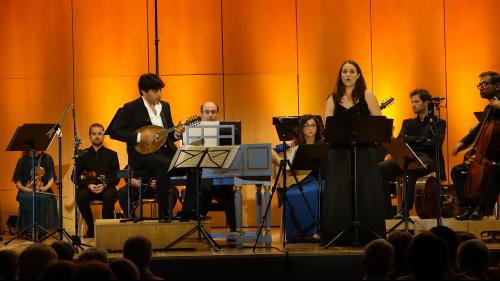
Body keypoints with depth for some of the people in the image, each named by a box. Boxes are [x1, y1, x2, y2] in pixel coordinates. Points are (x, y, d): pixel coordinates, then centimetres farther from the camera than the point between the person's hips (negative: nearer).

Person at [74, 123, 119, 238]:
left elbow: (116, 177, 4)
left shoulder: (111, 154, 10)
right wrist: (88, 185, -14)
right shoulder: (83, 155, 11)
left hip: (106, 188, -1)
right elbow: (75, 177, 5)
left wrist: (104, 185, -17)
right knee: (81, 196, -33)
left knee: (110, 196, -36)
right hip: (87, 188, 1)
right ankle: (91, 227, -12)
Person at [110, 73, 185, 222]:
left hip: (166, 151, 6)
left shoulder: (165, 106, 15)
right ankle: (163, 212, -27)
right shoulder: (131, 108, -3)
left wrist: (176, 134, -4)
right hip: (143, 155, -6)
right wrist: (139, 137, -18)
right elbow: (114, 132, -8)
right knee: (165, 164, -37)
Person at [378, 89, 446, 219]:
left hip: (428, 159, -4)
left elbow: (436, 143, -3)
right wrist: (422, 140, -3)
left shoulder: (438, 123, 15)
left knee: (411, 168, -41)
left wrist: (410, 140, -2)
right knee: (381, 168, -26)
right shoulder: (408, 123, 28)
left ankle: (405, 209, -41)